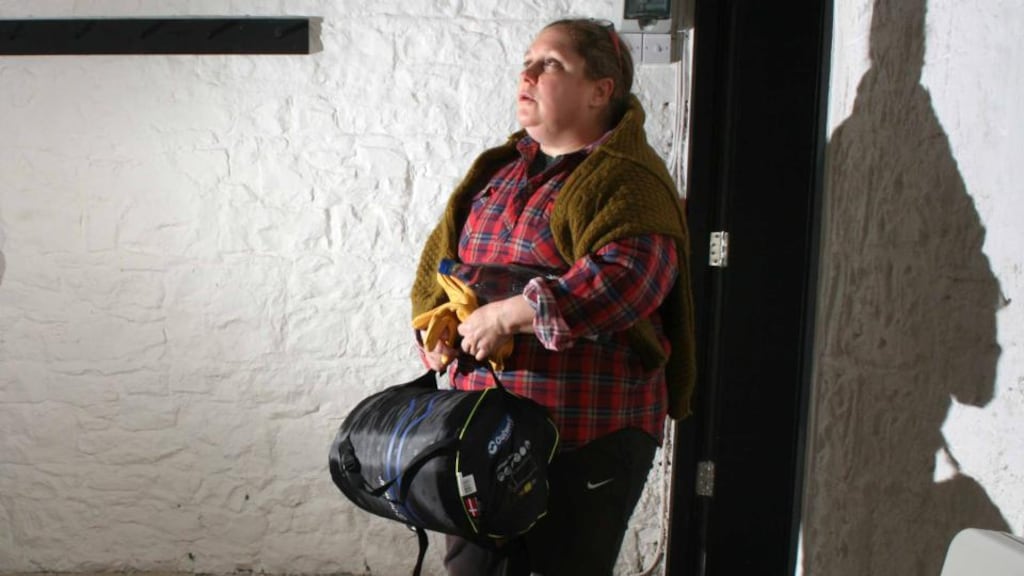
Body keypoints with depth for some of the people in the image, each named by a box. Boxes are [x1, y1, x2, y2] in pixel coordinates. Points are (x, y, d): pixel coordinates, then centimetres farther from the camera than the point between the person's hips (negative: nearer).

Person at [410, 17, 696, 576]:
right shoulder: (499, 169, 14)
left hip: (587, 432, -7)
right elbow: (442, 252, 18)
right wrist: (440, 328, -1)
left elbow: (627, 276, -26)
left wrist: (507, 314, -23)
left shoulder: (627, 179, -10)